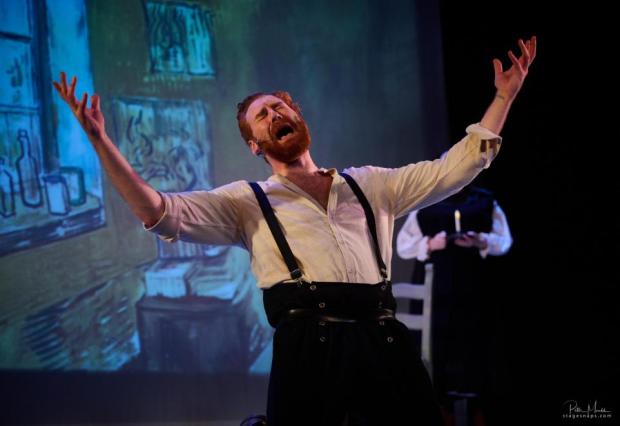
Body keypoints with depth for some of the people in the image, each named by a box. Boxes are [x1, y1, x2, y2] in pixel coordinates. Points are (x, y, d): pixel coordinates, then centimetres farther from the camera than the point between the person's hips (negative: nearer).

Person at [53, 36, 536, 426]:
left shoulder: (369, 184, 24)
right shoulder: (249, 201, 16)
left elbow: (453, 168, 22)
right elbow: (162, 212, 5)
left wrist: (504, 96, 17)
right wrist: (102, 142, -6)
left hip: (383, 343, 2)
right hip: (308, 347, -2)